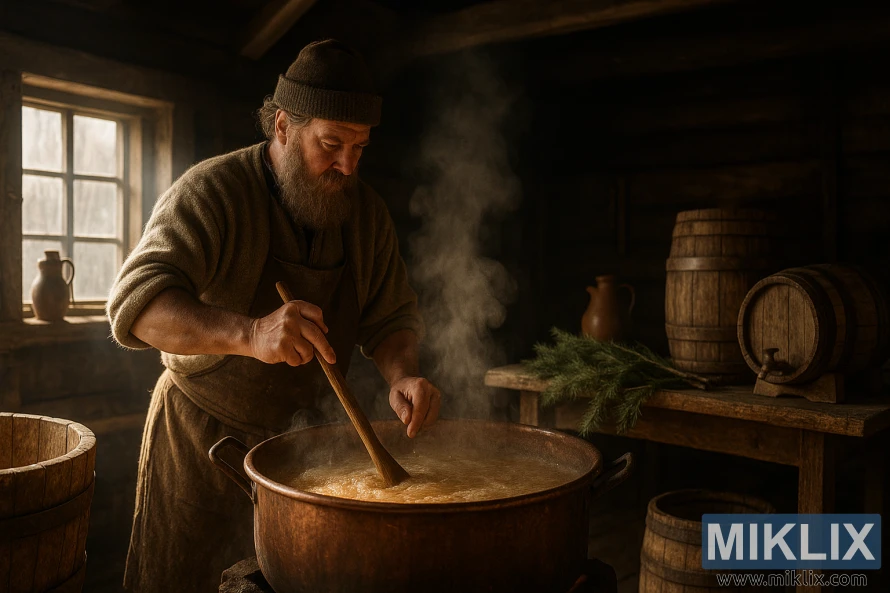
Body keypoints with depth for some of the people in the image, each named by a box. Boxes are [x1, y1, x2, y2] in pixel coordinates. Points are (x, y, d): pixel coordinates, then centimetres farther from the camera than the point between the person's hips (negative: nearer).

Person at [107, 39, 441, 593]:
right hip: (205, 430, -4)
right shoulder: (212, 191, -21)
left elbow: (392, 314, 0)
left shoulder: (365, 209, -4)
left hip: (302, 430, 5)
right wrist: (250, 334, -50)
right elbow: (137, 302, -32)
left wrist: (402, 375, -23)